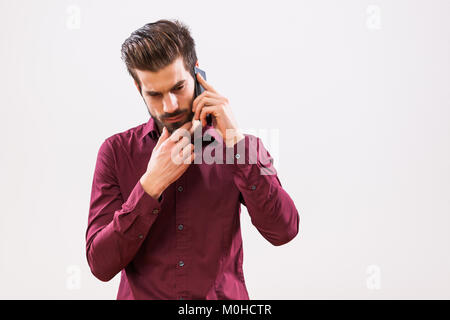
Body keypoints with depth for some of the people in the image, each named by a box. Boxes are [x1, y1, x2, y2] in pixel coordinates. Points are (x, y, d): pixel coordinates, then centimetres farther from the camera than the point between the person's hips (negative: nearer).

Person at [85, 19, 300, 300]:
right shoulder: (117, 151, 0)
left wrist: (235, 140, -14)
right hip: (141, 295, 1)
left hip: (223, 296, 0)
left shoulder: (243, 146, 2)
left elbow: (283, 230, -12)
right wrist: (151, 185, -16)